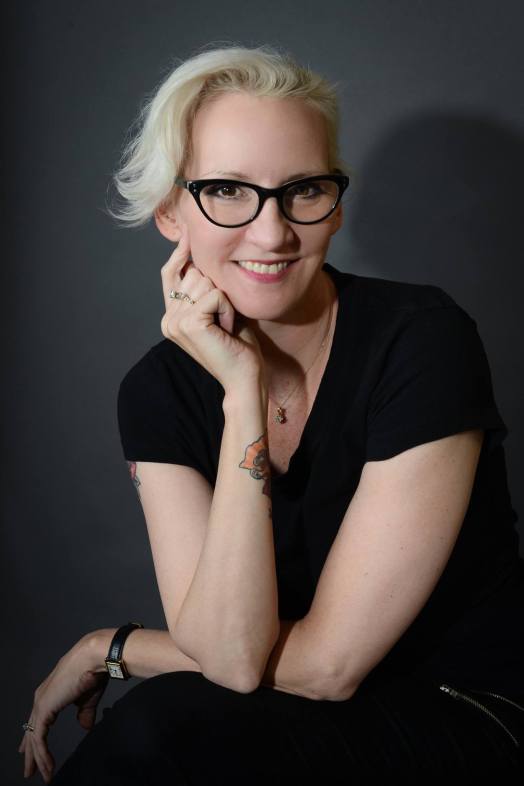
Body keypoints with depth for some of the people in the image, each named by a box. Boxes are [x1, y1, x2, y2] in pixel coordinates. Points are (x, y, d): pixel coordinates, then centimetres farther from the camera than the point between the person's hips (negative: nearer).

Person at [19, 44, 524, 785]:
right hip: (296, 714, 4)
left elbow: (325, 664, -21)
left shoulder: (425, 342, -22)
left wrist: (108, 648, -9)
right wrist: (244, 392, -25)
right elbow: (231, 656, -21)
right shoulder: (157, 391, -8)